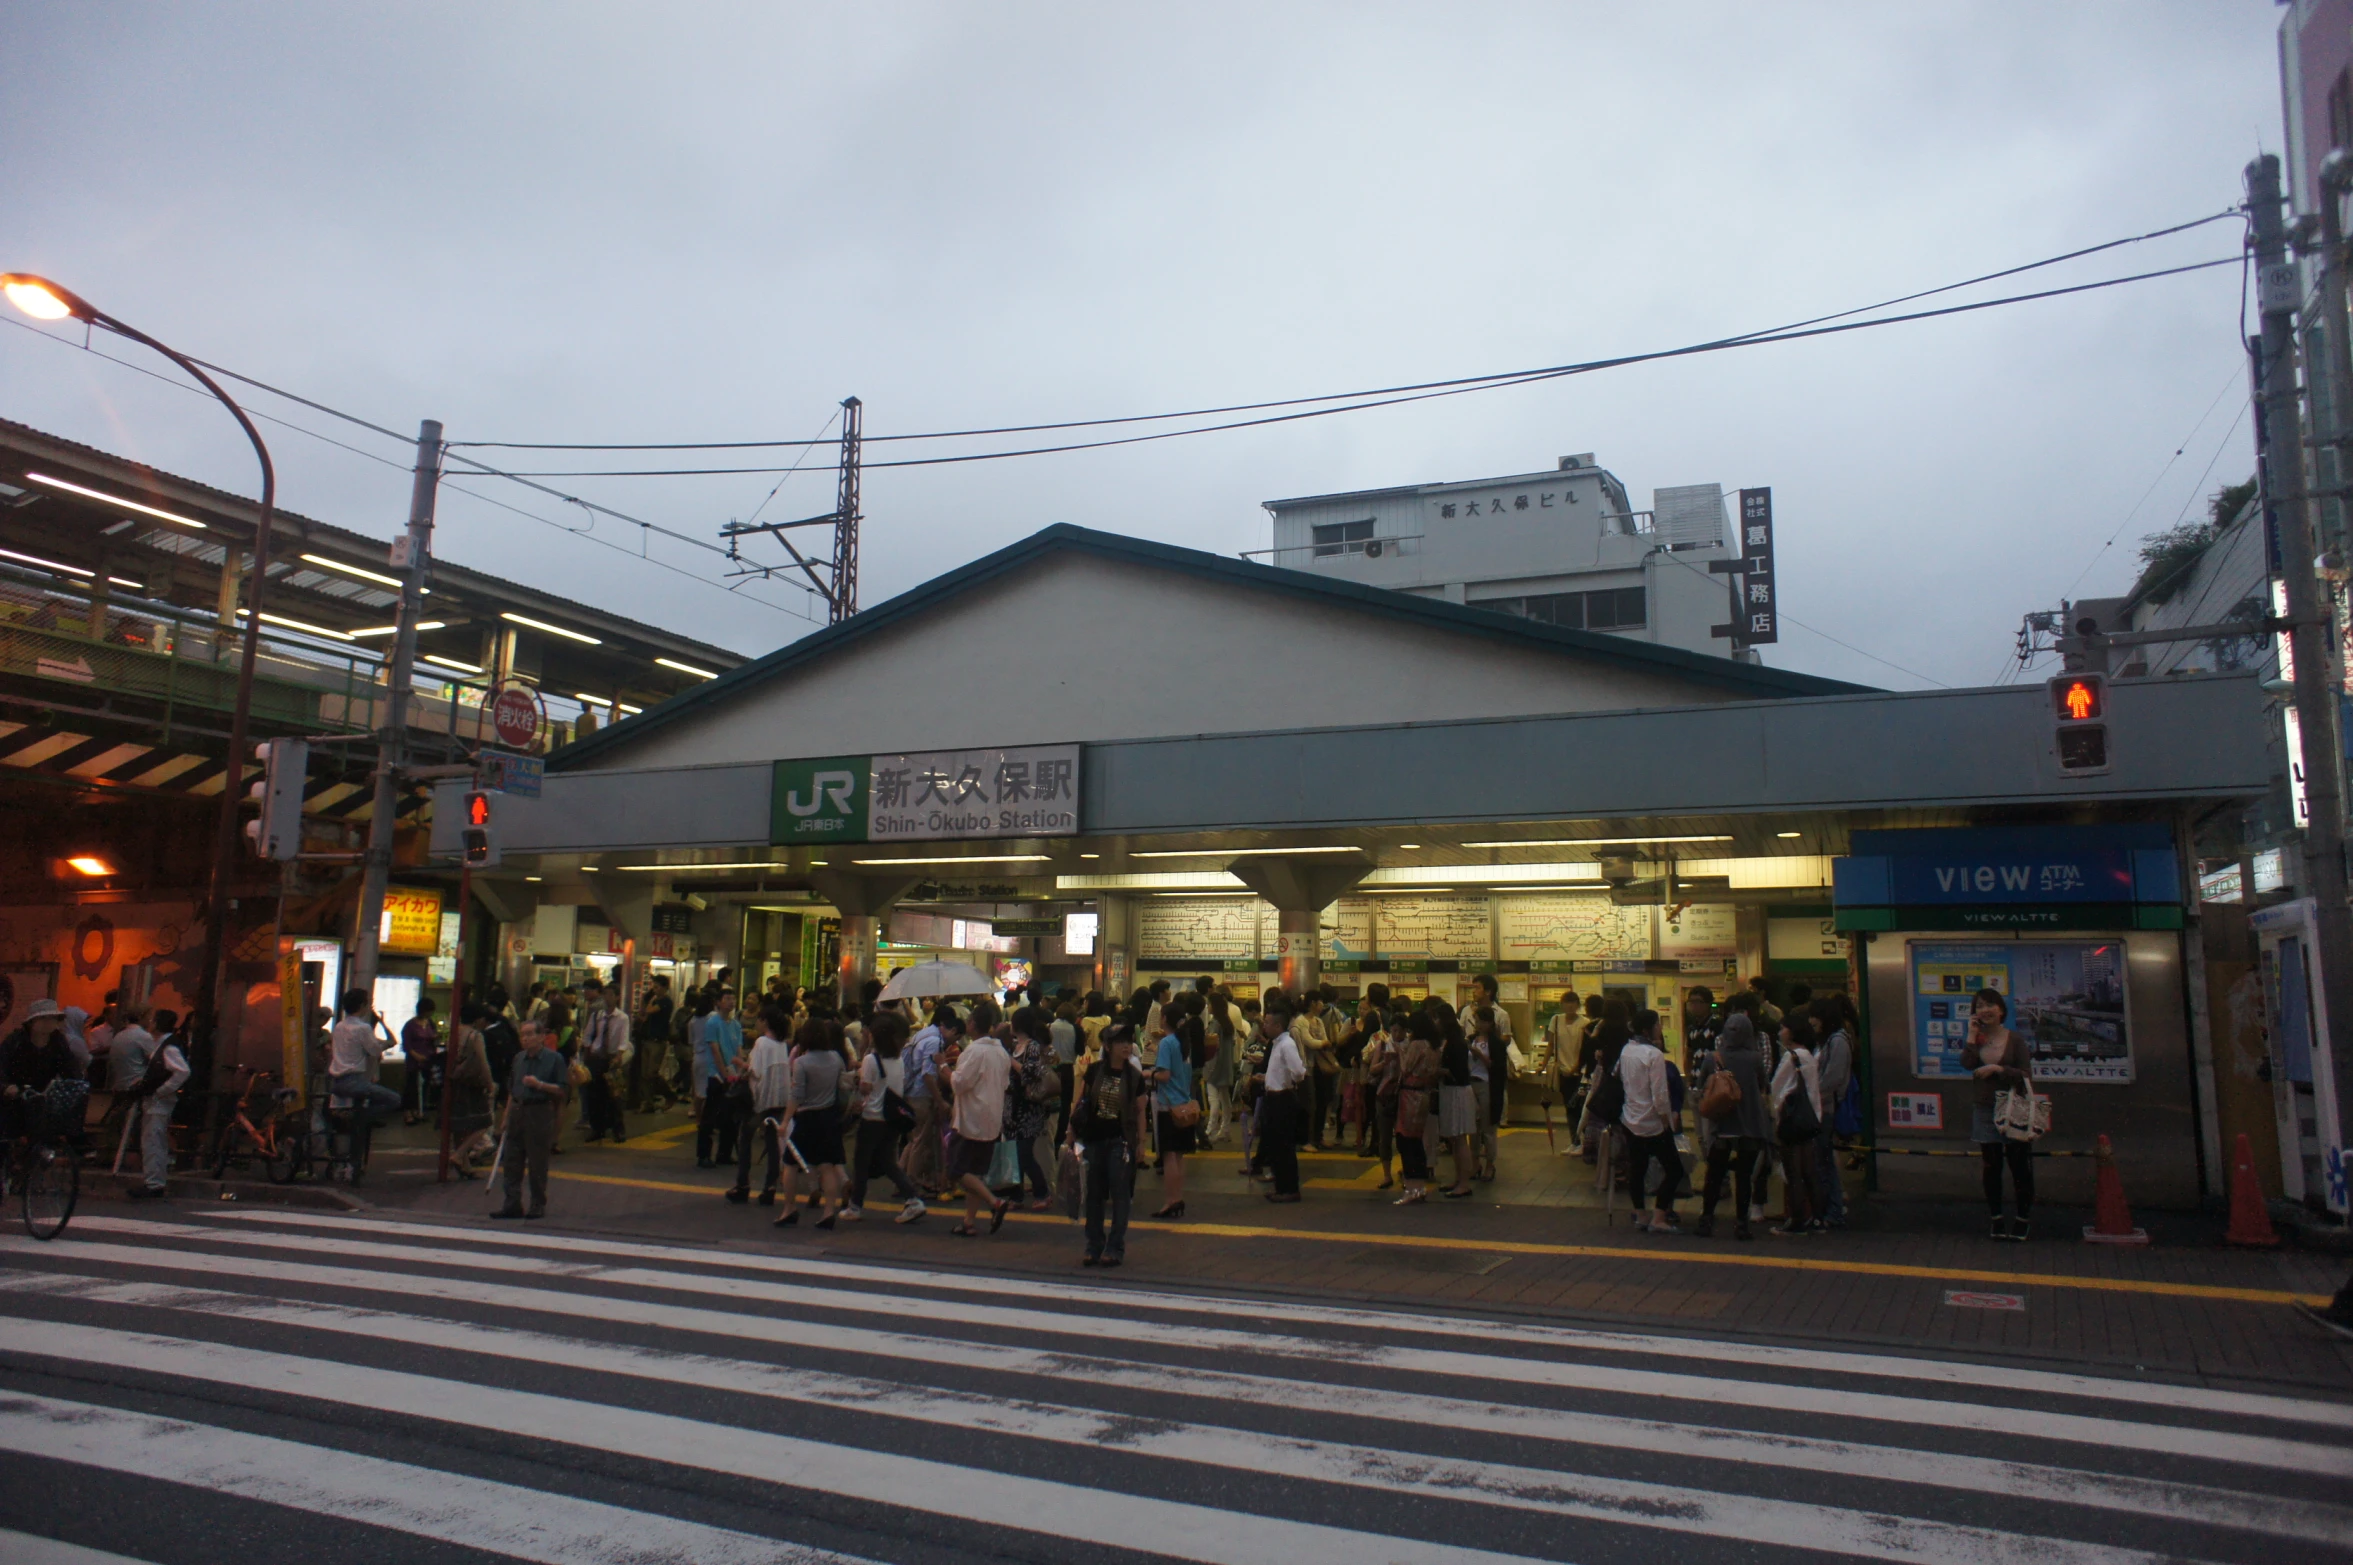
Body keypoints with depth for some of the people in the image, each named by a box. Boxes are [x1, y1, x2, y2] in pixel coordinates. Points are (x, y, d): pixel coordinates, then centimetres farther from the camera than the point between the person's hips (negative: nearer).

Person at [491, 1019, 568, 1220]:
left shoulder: (554, 1058, -5)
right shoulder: (519, 1058, 12)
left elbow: (564, 1090, -7)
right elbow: (512, 1088, 20)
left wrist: (540, 1084, -19)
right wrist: (507, 1114, 14)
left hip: (540, 1113, -6)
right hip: (517, 1111, 6)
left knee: (537, 1162, 0)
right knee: (513, 1160, 6)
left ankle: (538, 1205, 10)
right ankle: (512, 1203, 12)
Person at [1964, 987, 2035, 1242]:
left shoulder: (2015, 1041, -1)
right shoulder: (1977, 1039, 5)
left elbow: (2026, 1076, -8)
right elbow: (1967, 1063, -14)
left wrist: (1997, 1069, -18)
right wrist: (1972, 1034, -11)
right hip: (1984, 1111, 2)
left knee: (2019, 1166, 0)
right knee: (1991, 1167, 8)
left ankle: (2024, 1219, 13)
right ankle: (1997, 1219, 17)